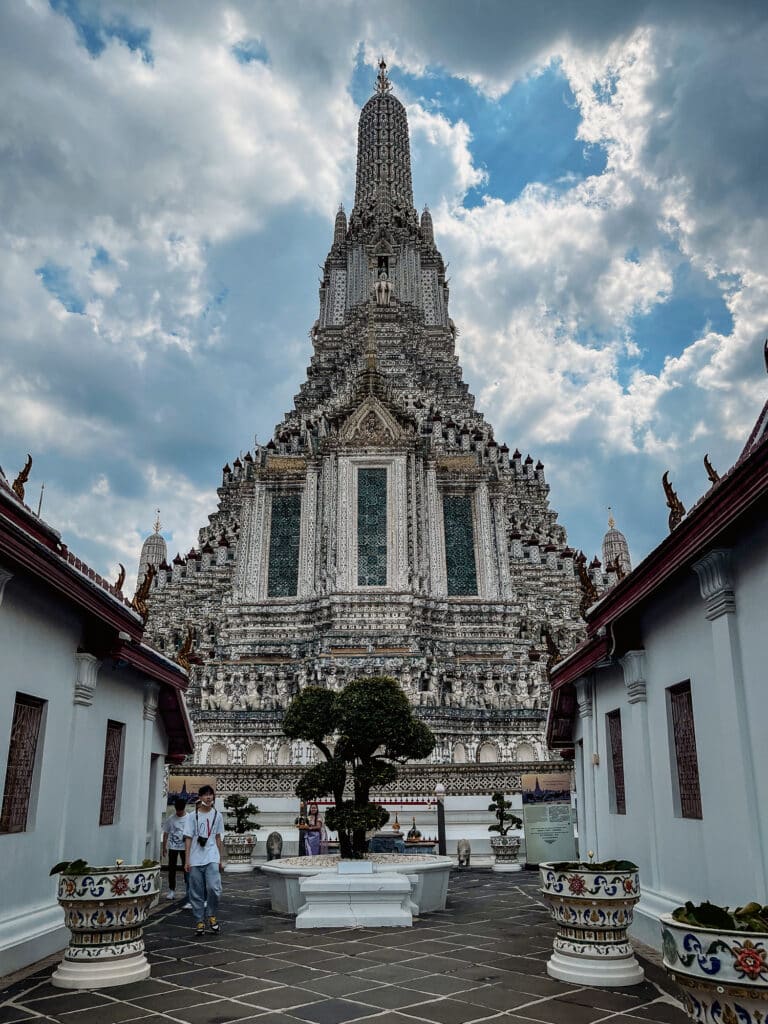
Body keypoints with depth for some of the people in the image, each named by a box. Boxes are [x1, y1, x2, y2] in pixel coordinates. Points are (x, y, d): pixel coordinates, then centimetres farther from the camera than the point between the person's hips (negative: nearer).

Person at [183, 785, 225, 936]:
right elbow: (188, 838, 0)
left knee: (214, 888, -15)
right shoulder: (192, 816, 0)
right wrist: (187, 860, -5)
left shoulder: (217, 815, 8)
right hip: (195, 860, -1)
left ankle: (212, 916, 7)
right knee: (196, 893, 3)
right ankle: (199, 922, 16)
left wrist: (220, 858, 15)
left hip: (212, 858, 1)